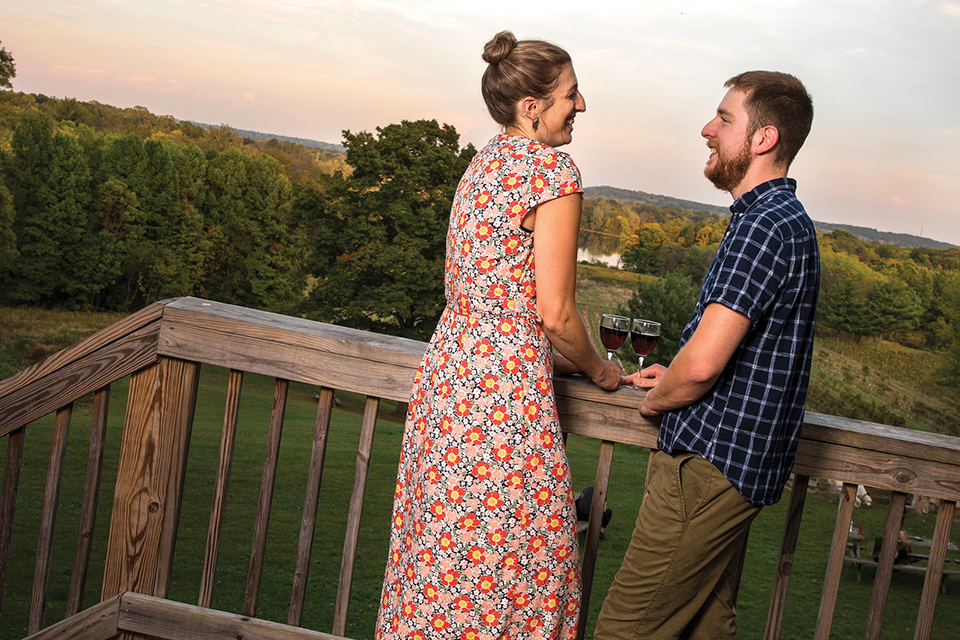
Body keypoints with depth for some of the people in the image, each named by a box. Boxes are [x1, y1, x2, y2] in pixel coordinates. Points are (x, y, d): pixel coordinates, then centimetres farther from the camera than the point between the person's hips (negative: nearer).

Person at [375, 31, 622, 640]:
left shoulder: (484, 163, 12)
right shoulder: (553, 168, -13)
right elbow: (556, 313, -15)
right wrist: (598, 369, 4)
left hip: (450, 365, 9)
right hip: (507, 388, -9)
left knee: (443, 547, 17)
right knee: (505, 558, 2)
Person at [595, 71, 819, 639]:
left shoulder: (766, 227, -19)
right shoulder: (784, 219, 17)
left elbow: (702, 364, -26)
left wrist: (656, 399, -5)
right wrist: (673, 376, 17)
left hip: (711, 465, -11)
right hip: (740, 463, 11)